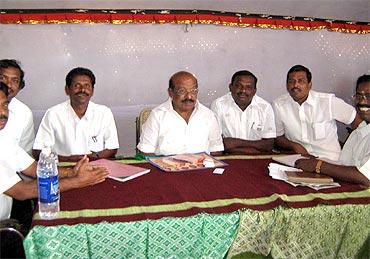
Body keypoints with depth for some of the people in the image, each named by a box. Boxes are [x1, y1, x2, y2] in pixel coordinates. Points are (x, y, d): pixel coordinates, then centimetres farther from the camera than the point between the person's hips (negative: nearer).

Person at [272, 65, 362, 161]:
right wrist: (293, 145, -11)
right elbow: (277, 137, 7)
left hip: (329, 159, 0)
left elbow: (356, 120, 5)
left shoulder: (328, 101, -7)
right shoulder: (278, 105, -3)